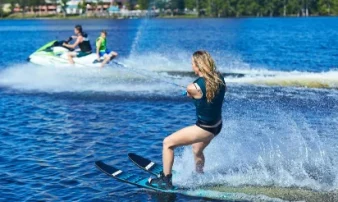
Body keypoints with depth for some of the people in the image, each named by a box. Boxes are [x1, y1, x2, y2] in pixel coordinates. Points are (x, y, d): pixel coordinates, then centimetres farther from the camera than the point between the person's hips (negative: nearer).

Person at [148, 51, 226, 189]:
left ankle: (166, 180, 6)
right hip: (217, 126, 8)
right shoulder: (219, 78, -7)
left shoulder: (193, 87, -25)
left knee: (168, 143, 3)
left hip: (204, 128, -8)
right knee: (197, 150, 35)